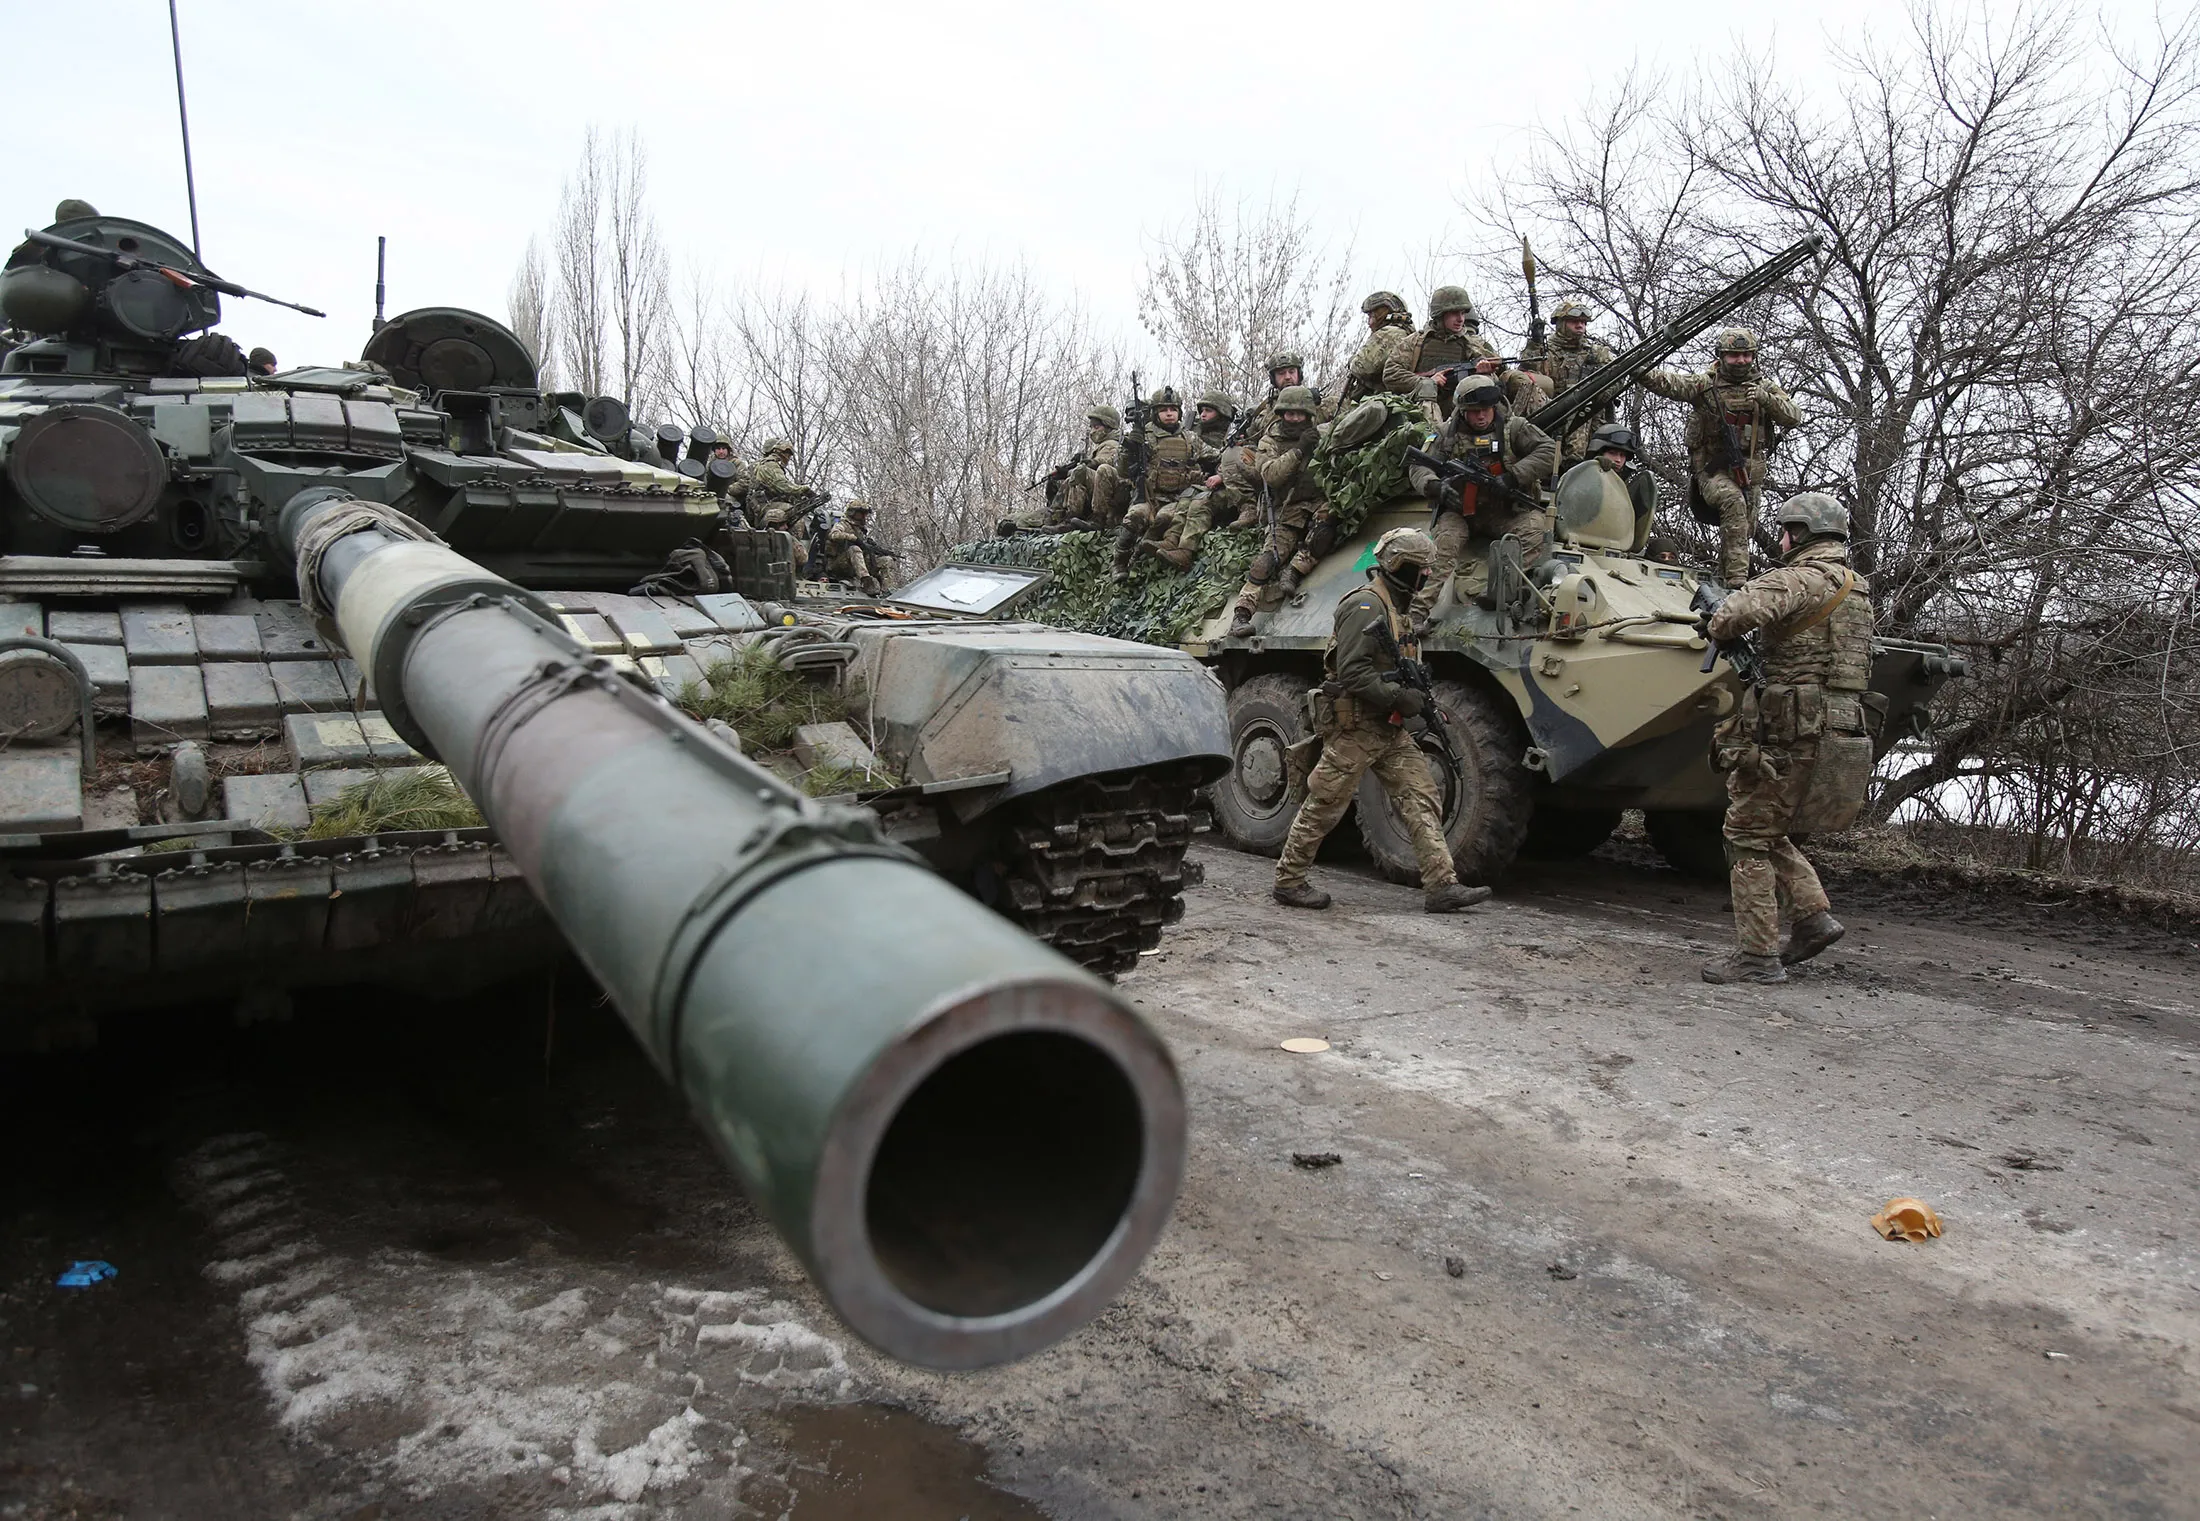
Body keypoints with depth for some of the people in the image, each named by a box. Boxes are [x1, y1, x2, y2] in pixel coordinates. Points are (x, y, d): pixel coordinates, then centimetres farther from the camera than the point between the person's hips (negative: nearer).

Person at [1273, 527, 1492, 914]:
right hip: (1354, 726, -10)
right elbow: (1353, 674, -24)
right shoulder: (1365, 605, -16)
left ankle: (1441, 886, 2)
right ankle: (1288, 881, 14)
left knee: (1420, 799, 2)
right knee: (1324, 805, 1)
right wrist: (1402, 699, -20)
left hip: (1388, 728, 10)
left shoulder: (1391, 607, 16)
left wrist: (1418, 695, 10)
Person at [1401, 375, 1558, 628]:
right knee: (1444, 540, -30)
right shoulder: (1447, 433, 4)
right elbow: (1418, 467, 0)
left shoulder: (1513, 427, 1)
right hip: (1460, 512, 0)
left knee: (1536, 524, -28)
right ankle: (1419, 611, -40)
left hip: (1505, 514, 0)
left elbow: (1549, 450, -6)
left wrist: (1513, 477, -19)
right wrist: (1434, 486, -25)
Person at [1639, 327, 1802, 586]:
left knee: (1743, 528, 11)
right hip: (1712, 469, -5)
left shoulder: (1765, 388, 10)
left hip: (1749, 472, 5)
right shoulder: (1705, 384, 1)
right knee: (1733, 501, -32)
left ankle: (1723, 581, 32)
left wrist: (1766, 399, -17)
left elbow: (1795, 418, 0)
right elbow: (1666, 382, -12)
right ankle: (1736, 578, -34)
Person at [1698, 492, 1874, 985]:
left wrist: (1716, 628, -7)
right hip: (1836, 724, 9)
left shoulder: (1798, 580, -11)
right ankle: (1811, 914, 14)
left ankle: (1757, 954, -1)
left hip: (1787, 727, -9)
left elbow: (1741, 613, -29)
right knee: (1766, 829, 21)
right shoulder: (1857, 588, 18)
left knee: (1748, 834, -2)